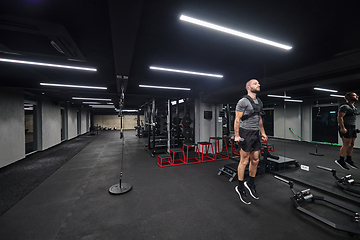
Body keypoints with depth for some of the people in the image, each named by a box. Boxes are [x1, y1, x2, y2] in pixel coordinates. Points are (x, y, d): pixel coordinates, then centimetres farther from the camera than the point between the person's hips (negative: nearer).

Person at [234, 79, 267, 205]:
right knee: (244, 161, -1)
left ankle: (250, 183, 31)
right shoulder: (243, 101, -10)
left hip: (256, 134, 8)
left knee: (255, 160, 12)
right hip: (246, 134, -8)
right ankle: (240, 188, 13)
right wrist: (237, 136, -18)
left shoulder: (259, 102, 16)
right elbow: (237, 119, -13)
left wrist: (263, 133, 19)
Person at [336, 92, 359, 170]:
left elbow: (353, 118, 25)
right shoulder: (345, 106, -13)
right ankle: (341, 160, 0)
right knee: (346, 144, -9)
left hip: (352, 127, 10)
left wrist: (353, 127, 20)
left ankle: (349, 160, 21)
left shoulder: (354, 107, 17)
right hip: (346, 128, -10)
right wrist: (342, 128, -25)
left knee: (351, 144, 12)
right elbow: (340, 117, -20)